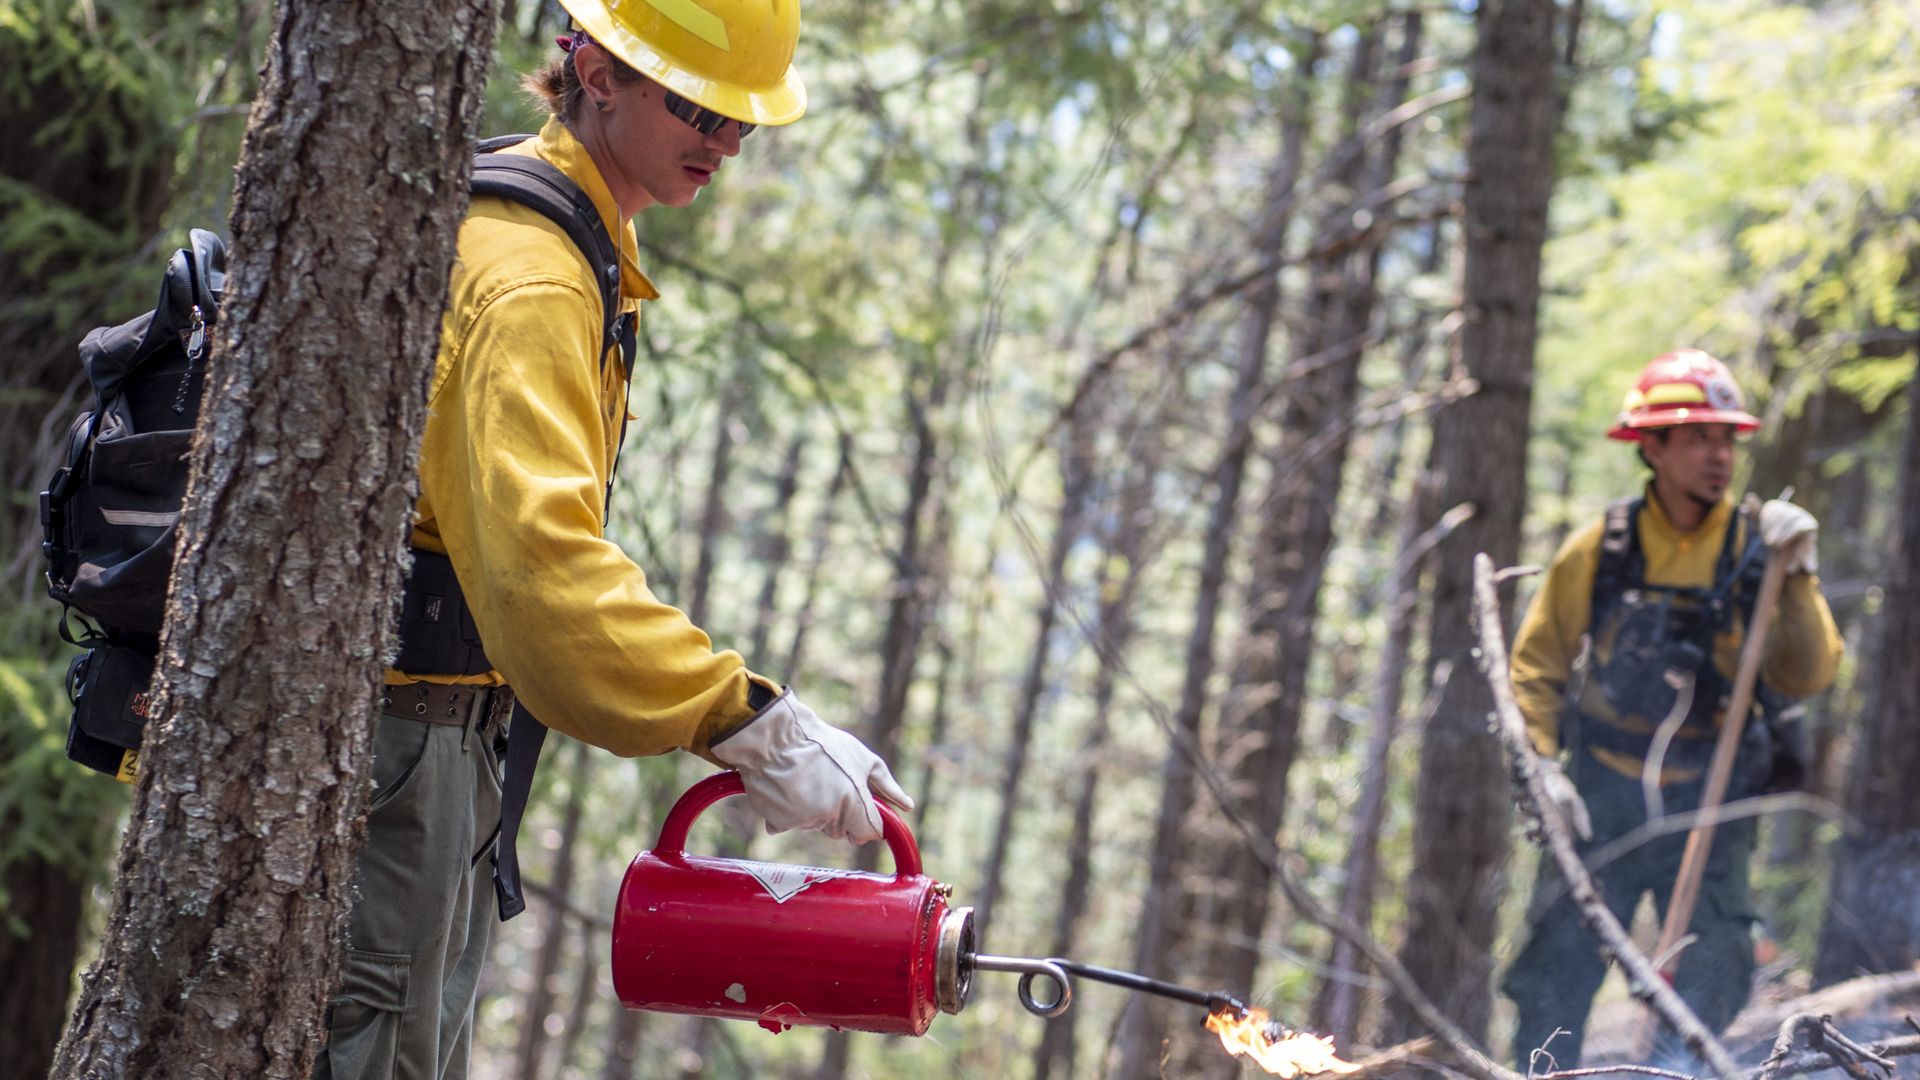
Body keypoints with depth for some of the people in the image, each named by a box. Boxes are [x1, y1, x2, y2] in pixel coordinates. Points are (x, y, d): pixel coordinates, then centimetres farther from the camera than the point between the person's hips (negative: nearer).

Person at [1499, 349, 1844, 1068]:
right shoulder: (1598, 551, -2)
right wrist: (1542, 766, -4)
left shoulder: (1757, 549, -2)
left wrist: (1797, 577, -23)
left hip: (1708, 806, 0)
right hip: (1600, 800, 0)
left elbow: (1807, 676, -13)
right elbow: (1536, 666, 7)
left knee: (1708, 988, -1)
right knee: (1555, 977, -1)